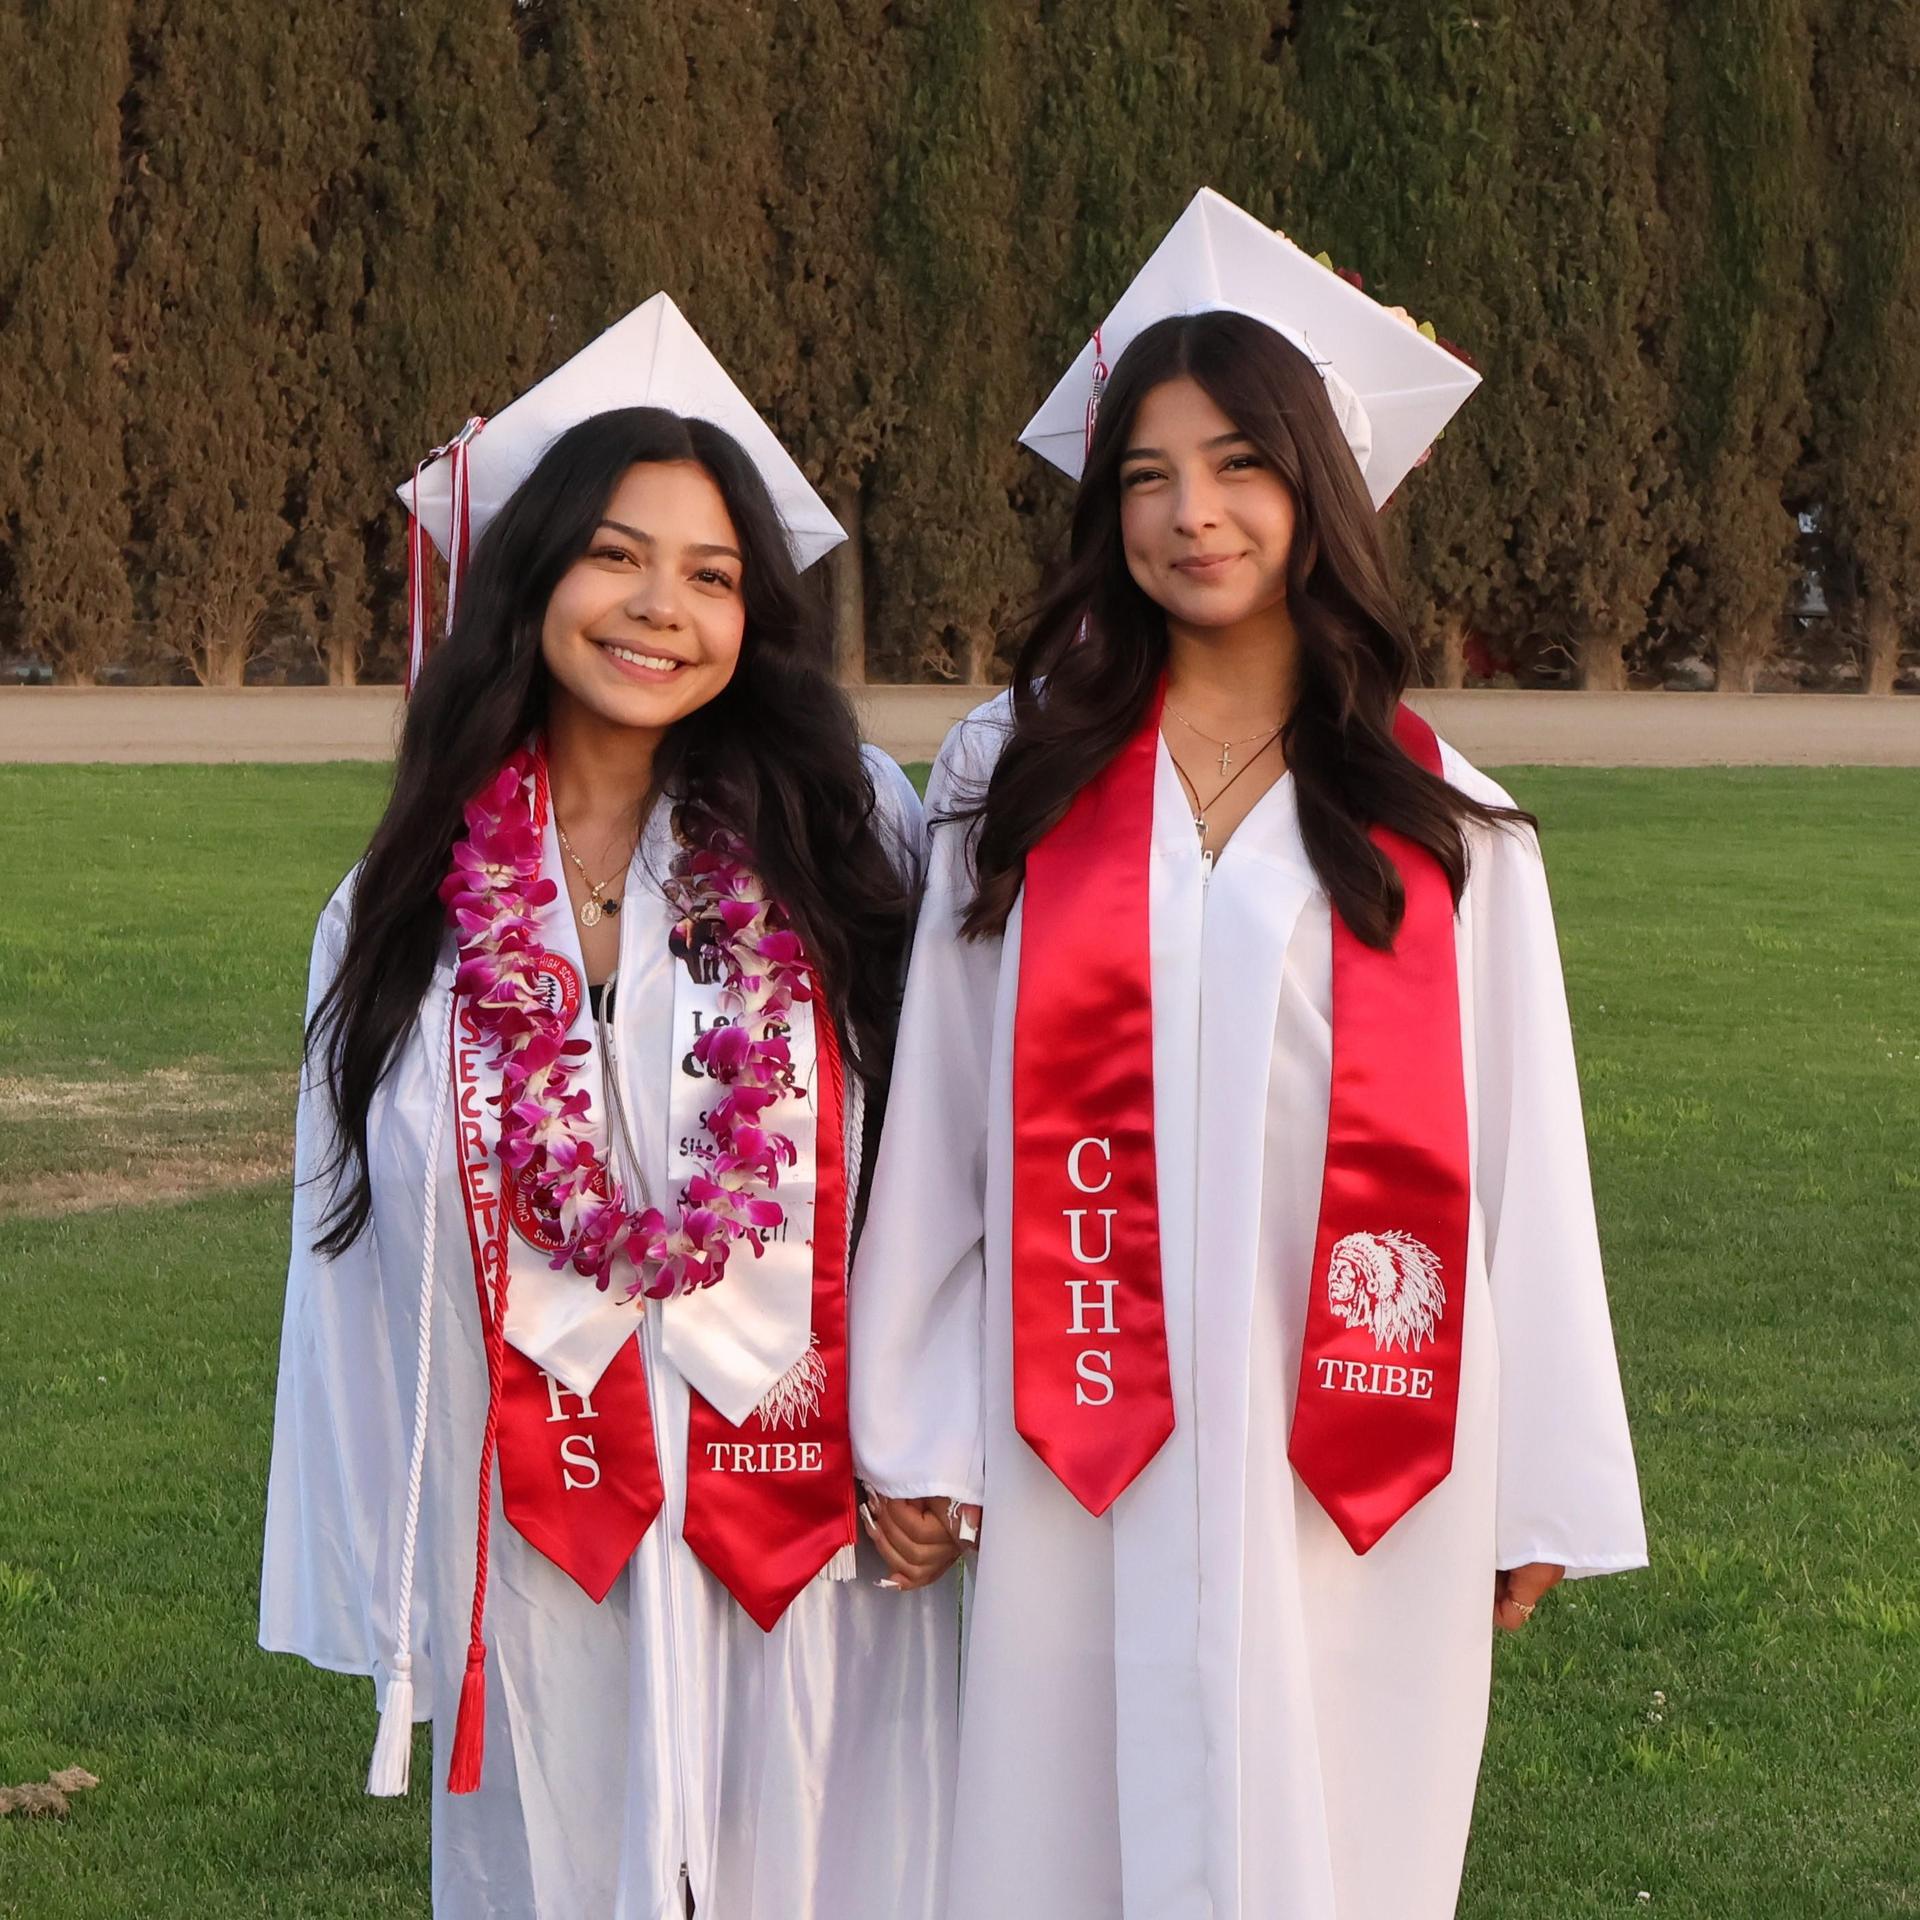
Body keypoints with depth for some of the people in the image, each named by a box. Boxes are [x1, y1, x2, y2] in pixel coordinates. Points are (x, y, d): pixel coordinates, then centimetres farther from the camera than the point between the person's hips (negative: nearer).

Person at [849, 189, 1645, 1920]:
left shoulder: (1443, 824, 4)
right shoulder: (1015, 782, 5)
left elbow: (1519, 1161, 4)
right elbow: (933, 1118, 4)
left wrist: (1538, 1492, 3)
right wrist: (911, 1435, 1)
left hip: (1355, 1465, 0)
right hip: (1087, 1446, 0)